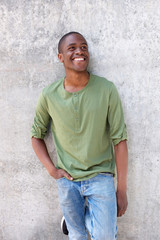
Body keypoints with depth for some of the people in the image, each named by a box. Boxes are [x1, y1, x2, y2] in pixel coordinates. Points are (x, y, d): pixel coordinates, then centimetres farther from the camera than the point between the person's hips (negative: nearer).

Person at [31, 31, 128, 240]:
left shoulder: (106, 90, -10)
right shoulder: (49, 96, -6)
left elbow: (119, 140, -7)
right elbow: (37, 135, 9)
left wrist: (122, 189, -5)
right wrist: (51, 169, -3)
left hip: (100, 176, -1)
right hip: (67, 180, 2)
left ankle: (88, 216, 26)